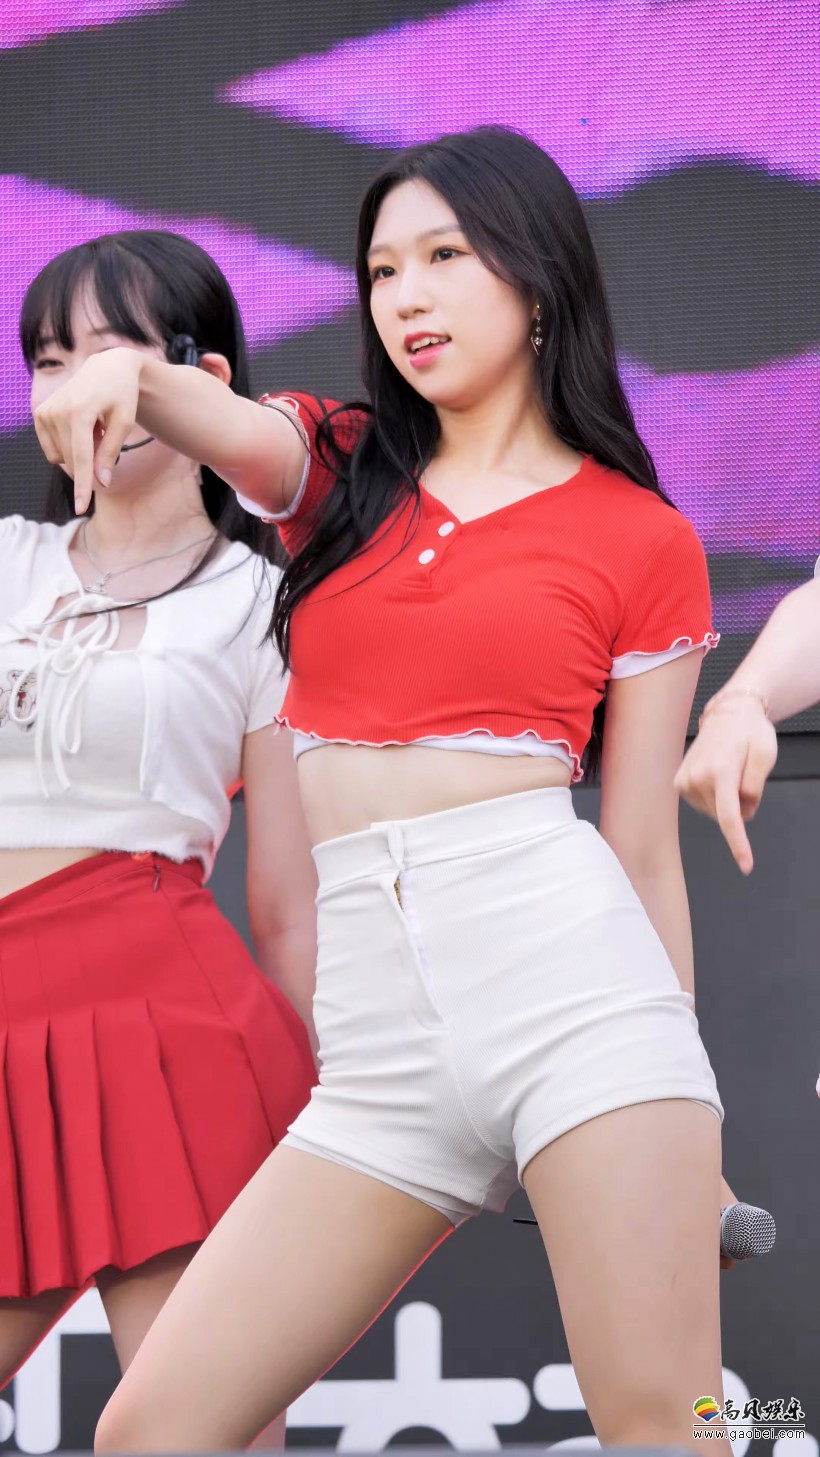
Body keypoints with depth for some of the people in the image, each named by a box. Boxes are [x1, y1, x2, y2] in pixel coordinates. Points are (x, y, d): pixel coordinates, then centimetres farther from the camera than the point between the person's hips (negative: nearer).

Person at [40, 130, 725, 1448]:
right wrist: (123, 372, -31)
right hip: (381, 1038, 4)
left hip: (569, 979, -4)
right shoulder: (338, 469, 17)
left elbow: (646, 848, 7)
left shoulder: (644, 540, 8)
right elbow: (221, 423, -7)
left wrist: (688, 1140, 7)